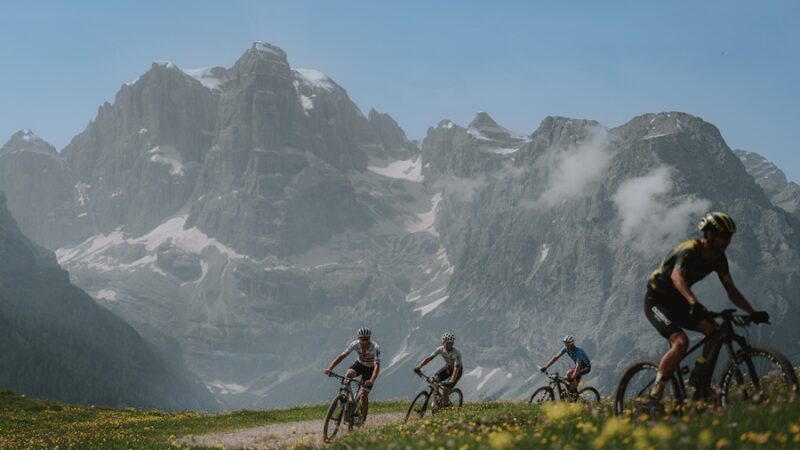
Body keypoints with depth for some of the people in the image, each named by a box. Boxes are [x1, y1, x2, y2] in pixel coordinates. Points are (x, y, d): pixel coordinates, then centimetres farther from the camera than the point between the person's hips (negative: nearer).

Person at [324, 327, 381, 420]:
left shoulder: (375, 347, -33)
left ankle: (362, 417, 7)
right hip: (359, 364, 3)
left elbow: (377, 365, -41)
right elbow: (342, 355, -31)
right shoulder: (355, 344, -25)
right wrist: (330, 367, -45)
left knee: (363, 395, -15)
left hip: (370, 369, -3)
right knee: (349, 374, -33)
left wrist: (372, 380, -58)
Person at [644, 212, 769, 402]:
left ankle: (701, 388, -3)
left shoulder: (718, 258, -2)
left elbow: (731, 290, 3)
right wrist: (694, 303, -62)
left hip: (678, 301, 8)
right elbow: (677, 276, -46)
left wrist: (753, 313, -10)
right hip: (657, 300, -8)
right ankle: (655, 394, -16)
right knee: (681, 342, -28)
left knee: (715, 331, -12)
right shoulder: (690, 250, -27)